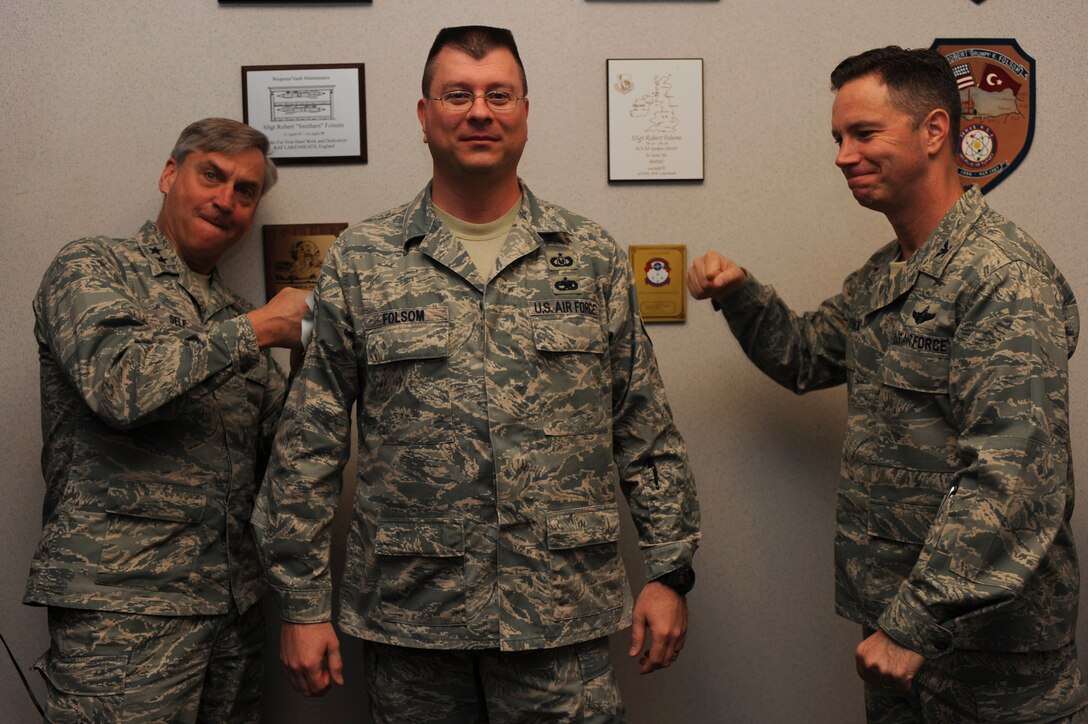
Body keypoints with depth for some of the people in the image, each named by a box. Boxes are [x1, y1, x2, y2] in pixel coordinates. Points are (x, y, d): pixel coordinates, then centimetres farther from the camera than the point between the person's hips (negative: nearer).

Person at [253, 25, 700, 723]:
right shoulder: (360, 262, 0)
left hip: (564, 616, 1)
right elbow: (308, 448, 1)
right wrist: (304, 605, 0)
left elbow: (647, 430, 6)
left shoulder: (593, 257, 3)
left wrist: (670, 571, 3)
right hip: (408, 617, 0)